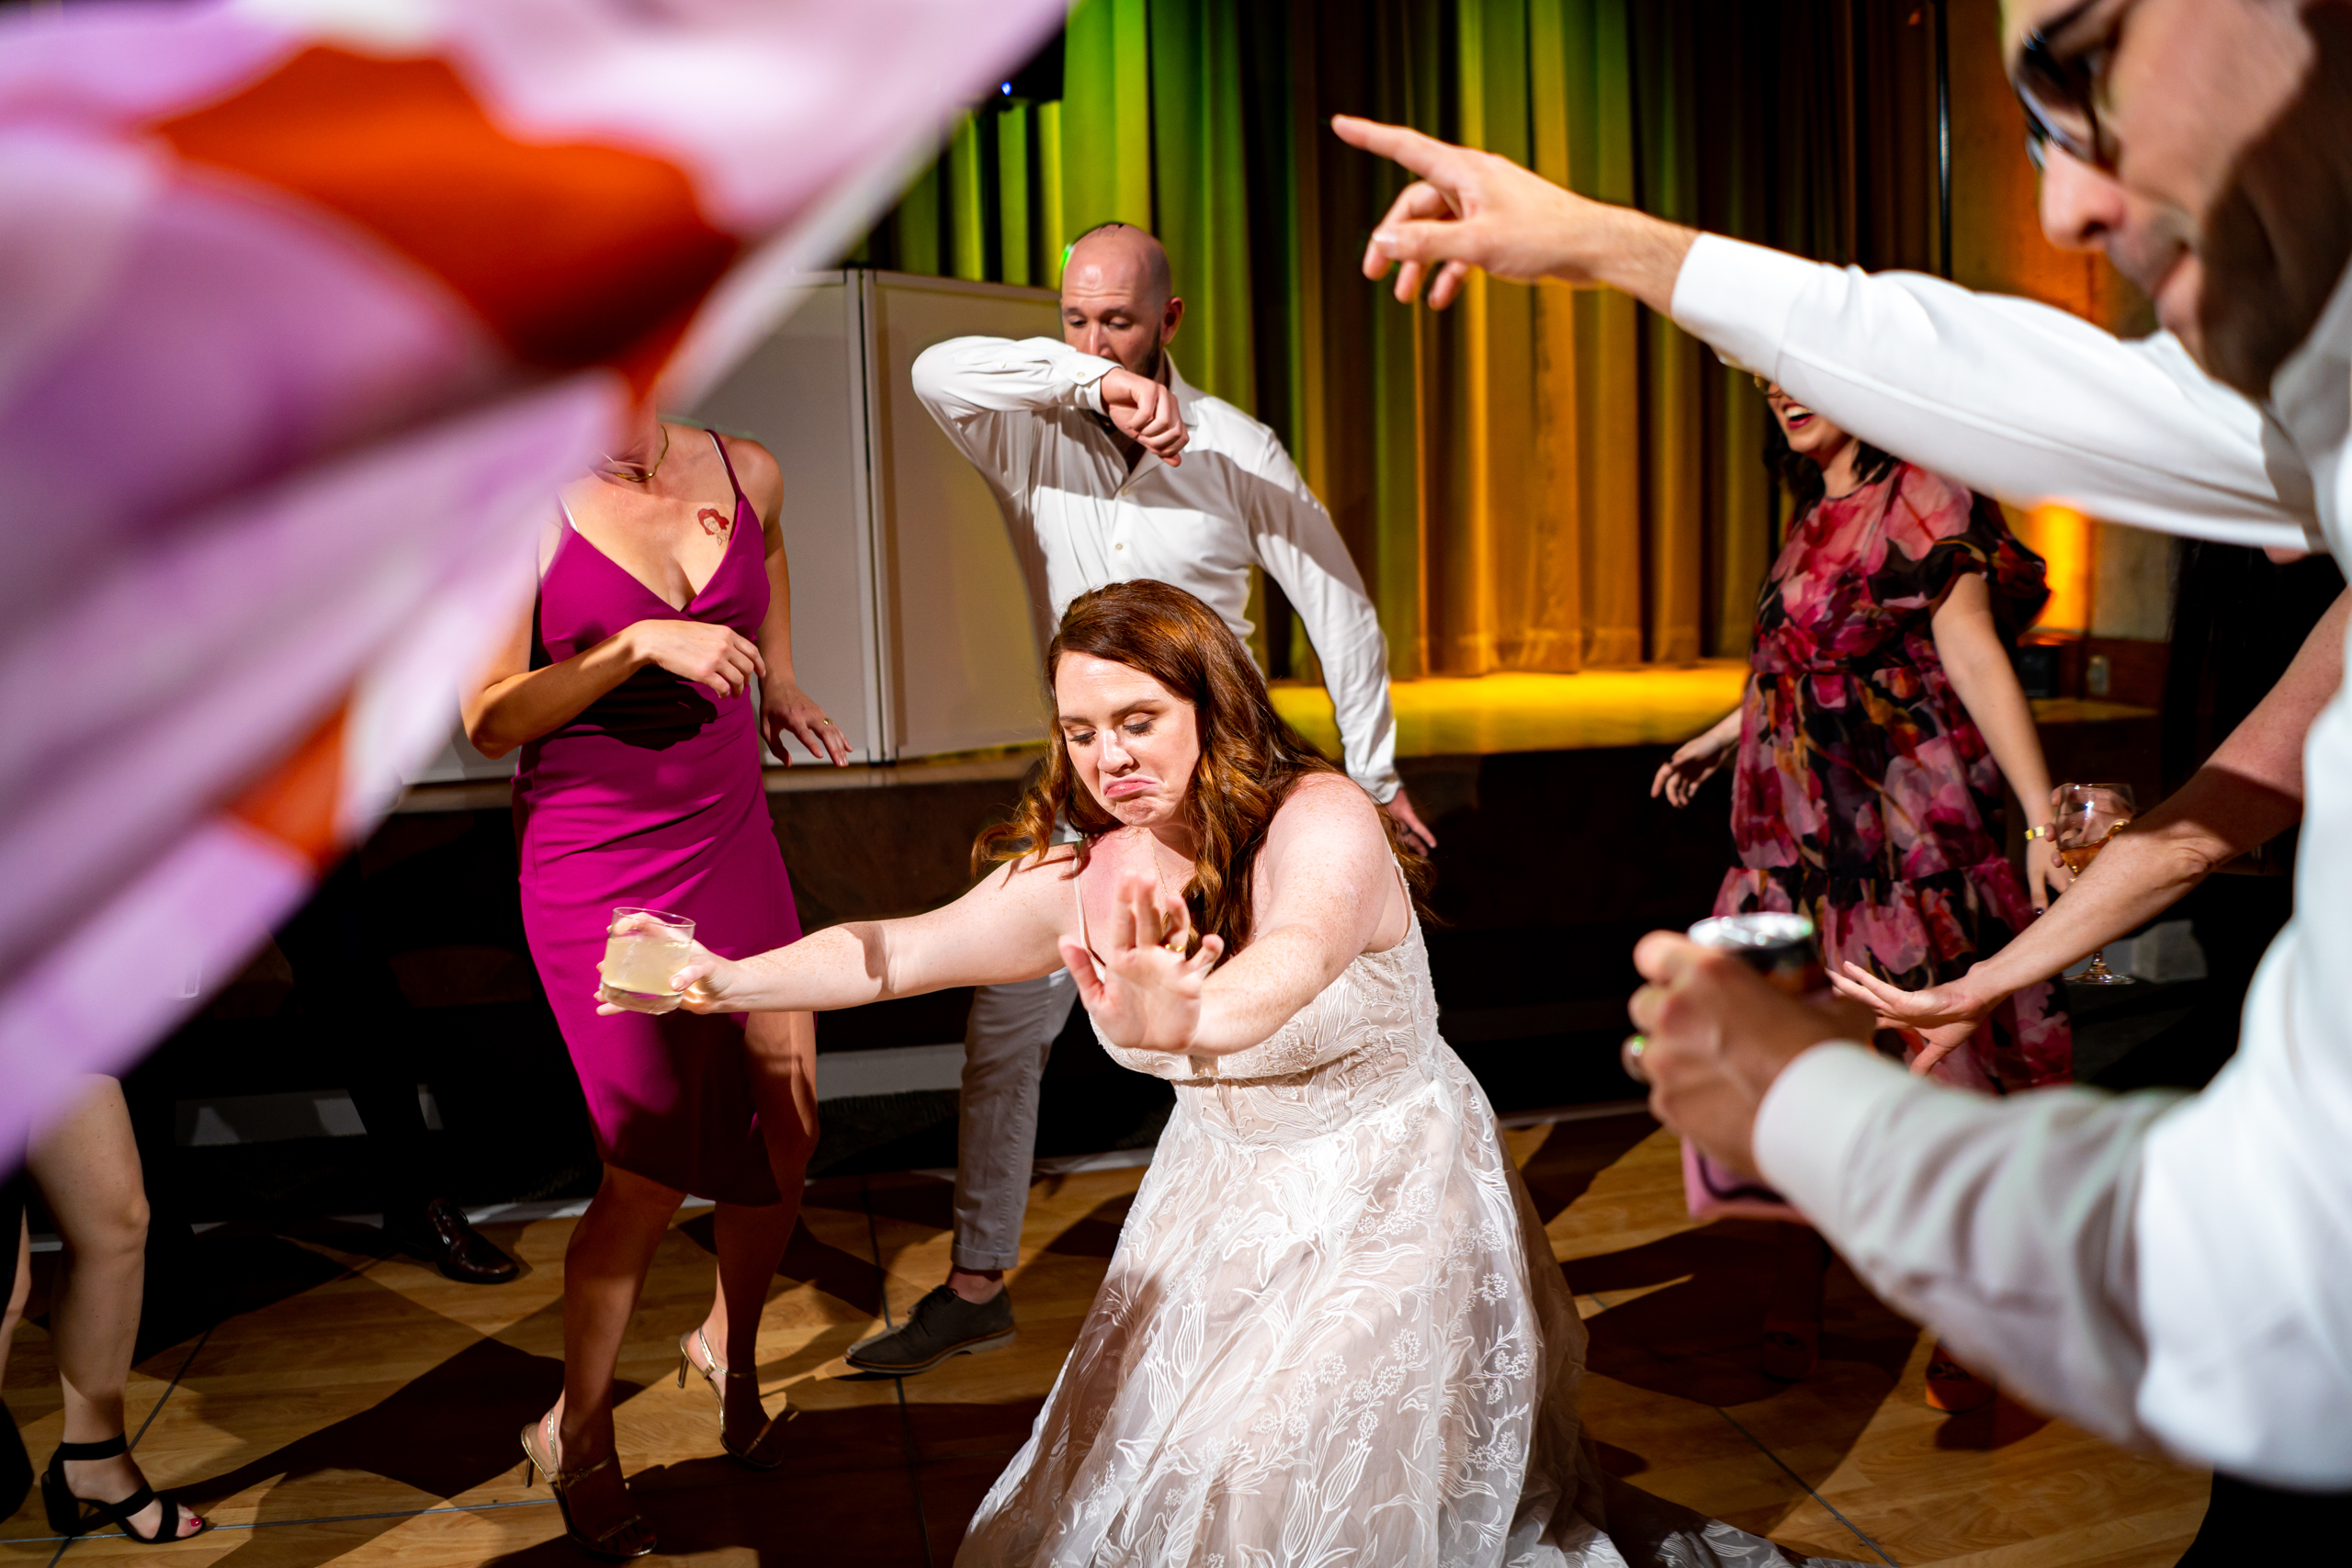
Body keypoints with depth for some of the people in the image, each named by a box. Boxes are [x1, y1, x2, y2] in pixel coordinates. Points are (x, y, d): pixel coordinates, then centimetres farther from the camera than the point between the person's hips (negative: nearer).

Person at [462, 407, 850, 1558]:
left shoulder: (746, 474, 2)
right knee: (654, 1170, -4)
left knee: (787, 1128, 5)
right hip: (598, 872, -4)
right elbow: (488, 720, -13)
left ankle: (731, 1349, 36)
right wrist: (640, 645, -22)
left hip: (732, 849, 5)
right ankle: (576, 1433, 22)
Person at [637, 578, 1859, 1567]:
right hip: (1224, 1202, 6)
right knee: (1130, 1464, 8)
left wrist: (1187, 1022, -68)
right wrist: (731, 978, -29)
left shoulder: (1320, 823, -26)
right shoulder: (1081, 875, -10)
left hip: (1392, 1202, -6)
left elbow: (1297, 956, -47)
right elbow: (893, 951, -13)